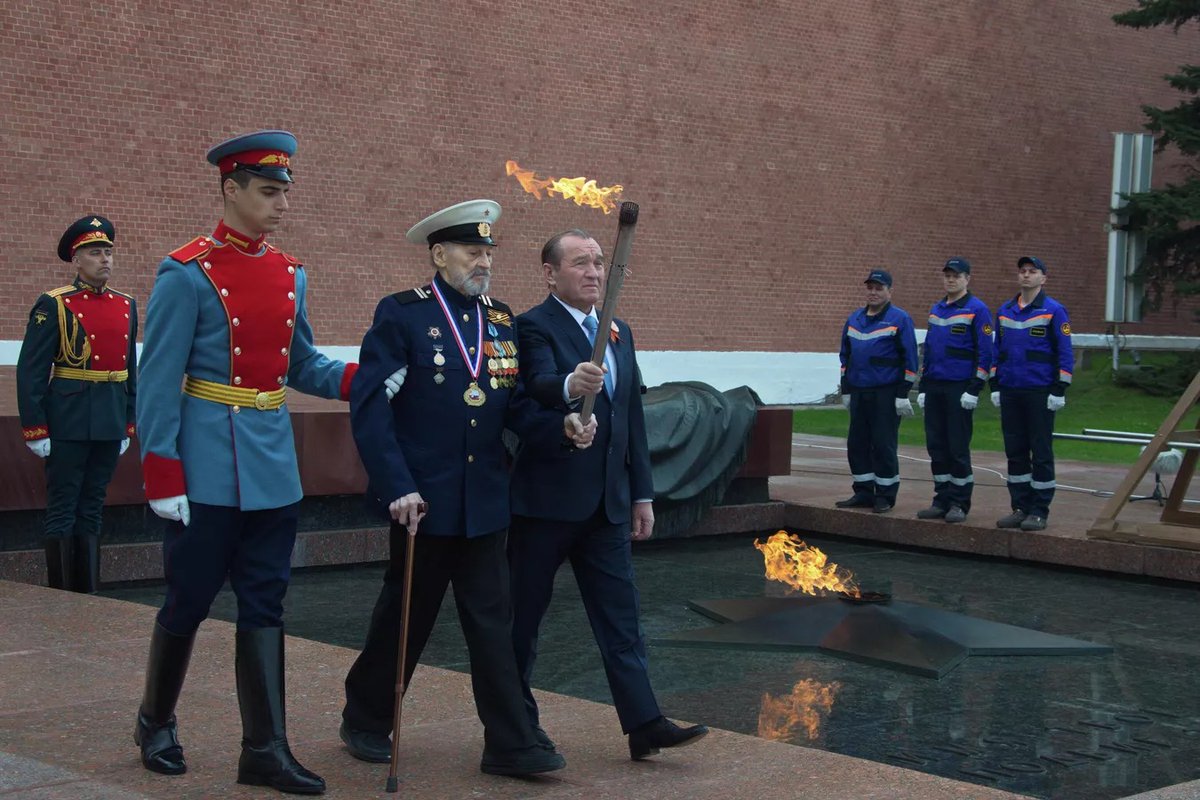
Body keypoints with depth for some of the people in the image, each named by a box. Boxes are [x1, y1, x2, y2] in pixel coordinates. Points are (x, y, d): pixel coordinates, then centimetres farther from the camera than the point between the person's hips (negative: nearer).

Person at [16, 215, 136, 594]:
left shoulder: (126, 305, 10)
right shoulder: (54, 305, -6)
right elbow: (31, 371, -9)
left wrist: (127, 425, 14)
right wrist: (35, 430, -12)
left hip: (110, 422, 5)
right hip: (68, 421, -5)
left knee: (92, 509, 12)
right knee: (63, 511, 2)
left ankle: (88, 592, 18)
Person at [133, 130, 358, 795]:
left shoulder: (290, 273, 10)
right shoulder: (187, 273, -9)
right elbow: (158, 381, -11)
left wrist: (359, 378, -2)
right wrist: (162, 477, -14)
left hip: (274, 467, 6)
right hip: (208, 472, -6)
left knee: (264, 607, 6)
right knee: (189, 602, 5)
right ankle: (156, 724, 27)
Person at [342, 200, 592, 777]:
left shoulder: (501, 323, 9)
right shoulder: (401, 315, -7)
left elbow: (516, 409, 9)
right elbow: (369, 409, -12)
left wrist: (561, 427, -12)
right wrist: (398, 488, -18)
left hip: (486, 503, 4)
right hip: (422, 501, -4)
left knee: (492, 622, 5)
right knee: (406, 616, 9)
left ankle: (509, 745, 9)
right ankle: (365, 723, 29)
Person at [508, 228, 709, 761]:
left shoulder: (618, 334, 15)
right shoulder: (534, 327, -8)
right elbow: (539, 385, -28)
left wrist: (642, 493, 15)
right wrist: (570, 386, -51)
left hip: (606, 502, 7)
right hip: (546, 498, -6)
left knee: (621, 615, 4)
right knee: (524, 614, 5)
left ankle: (644, 725, 4)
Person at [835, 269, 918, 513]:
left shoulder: (900, 319, -5)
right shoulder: (854, 319, 14)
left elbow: (909, 358, -8)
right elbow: (845, 356, 20)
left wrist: (903, 394, -12)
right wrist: (846, 390, 16)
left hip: (886, 393, -6)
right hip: (859, 392, 6)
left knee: (883, 445, -3)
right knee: (857, 444, 8)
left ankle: (885, 496, 6)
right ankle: (863, 493, 18)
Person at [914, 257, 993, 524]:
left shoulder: (977, 309, -6)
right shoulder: (936, 310, 15)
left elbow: (984, 352, -10)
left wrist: (974, 389, -15)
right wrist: (923, 387, 15)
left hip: (960, 389, -6)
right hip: (935, 388, 7)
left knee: (958, 448, -3)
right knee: (937, 446, 8)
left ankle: (959, 504, 5)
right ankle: (942, 500, 15)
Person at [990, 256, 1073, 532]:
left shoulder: (1053, 310, -4)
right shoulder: (1005, 311, 12)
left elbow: (1065, 353, -6)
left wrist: (1059, 390, -11)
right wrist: (995, 386, 11)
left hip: (1040, 394, -5)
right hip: (1010, 393, 5)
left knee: (1041, 453, 0)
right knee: (1015, 452, 8)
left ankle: (1039, 512, 5)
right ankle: (1020, 507, 16)